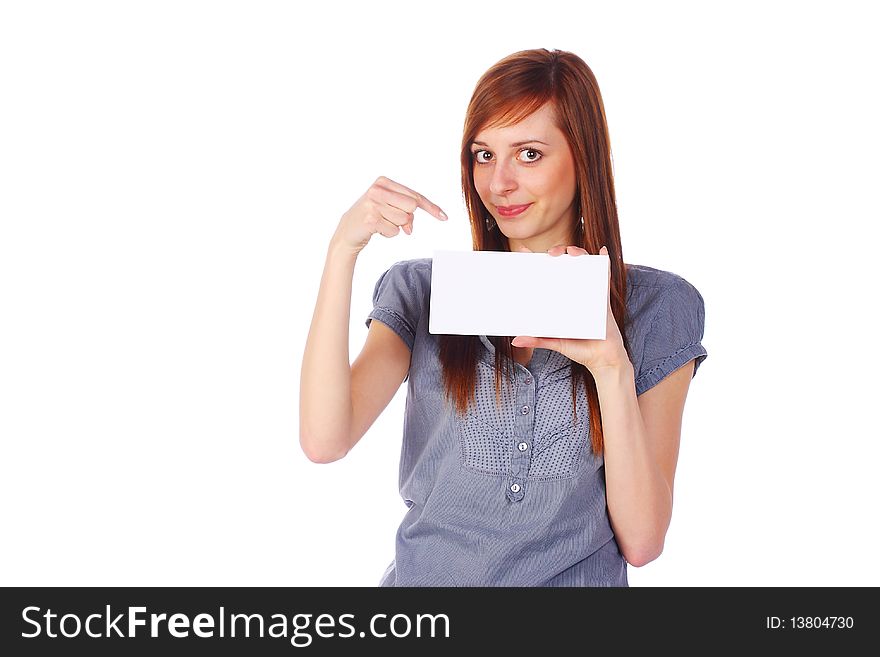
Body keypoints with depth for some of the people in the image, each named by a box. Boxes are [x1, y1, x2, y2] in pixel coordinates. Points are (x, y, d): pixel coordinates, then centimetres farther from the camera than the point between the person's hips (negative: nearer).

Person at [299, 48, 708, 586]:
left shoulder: (658, 307, 1)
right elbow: (324, 440, -12)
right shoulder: (421, 291, 4)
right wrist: (343, 249, -14)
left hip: (579, 580, -1)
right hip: (428, 575, 1)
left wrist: (612, 367, -15)